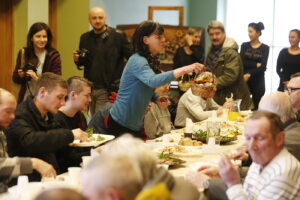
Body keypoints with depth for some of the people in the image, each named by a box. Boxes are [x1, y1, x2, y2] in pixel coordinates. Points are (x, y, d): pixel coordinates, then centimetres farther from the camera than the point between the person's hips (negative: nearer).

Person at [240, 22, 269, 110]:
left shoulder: (265, 48, 2)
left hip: (258, 82, -1)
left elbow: (263, 67, -9)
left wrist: (249, 75, -18)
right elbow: (242, 62, -6)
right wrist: (256, 64, -12)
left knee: (256, 108, 1)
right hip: (245, 81, 1)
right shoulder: (244, 45, 7)